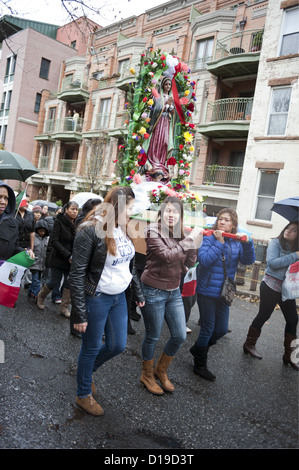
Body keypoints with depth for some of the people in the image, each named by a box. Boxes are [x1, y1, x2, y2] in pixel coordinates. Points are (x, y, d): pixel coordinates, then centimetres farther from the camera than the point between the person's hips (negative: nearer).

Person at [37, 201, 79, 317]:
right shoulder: (59, 221, -11)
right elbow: (54, 241, -16)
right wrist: (67, 255, -21)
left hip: (71, 260, 4)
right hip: (58, 258, -4)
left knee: (69, 283, 5)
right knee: (54, 281, 5)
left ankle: (64, 307, 20)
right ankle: (41, 296, 34)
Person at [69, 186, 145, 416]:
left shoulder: (123, 229, 3)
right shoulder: (91, 231, -21)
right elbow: (77, 274, -18)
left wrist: (139, 293, 15)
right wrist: (80, 313, -17)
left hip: (119, 297, 8)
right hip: (96, 299, -7)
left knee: (118, 345, 16)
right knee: (91, 348, 11)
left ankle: (86, 370, 45)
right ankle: (83, 395, 36)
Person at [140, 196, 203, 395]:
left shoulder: (179, 235, 5)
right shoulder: (153, 231, -13)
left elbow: (189, 264, 1)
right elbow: (167, 256, -25)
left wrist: (194, 245, -12)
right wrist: (189, 240, -20)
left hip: (174, 291, 6)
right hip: (154, 291, -6)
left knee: (180, 336, 10)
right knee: (153, 337, 8)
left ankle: (161, 370, 35)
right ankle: (147, 375, 34)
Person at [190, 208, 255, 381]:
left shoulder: (236, 242, 3)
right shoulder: (209, 238, -10)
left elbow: (249, 260, -9)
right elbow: (204, 260, -24)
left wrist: (247, 243, -24)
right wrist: (219, 242, -24)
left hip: (223, 293, 5)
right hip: (207, 291, -5)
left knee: (222, 329, 13)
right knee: (208, 329, 4)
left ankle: (198, 348, 38)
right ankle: (200, 365, 24)